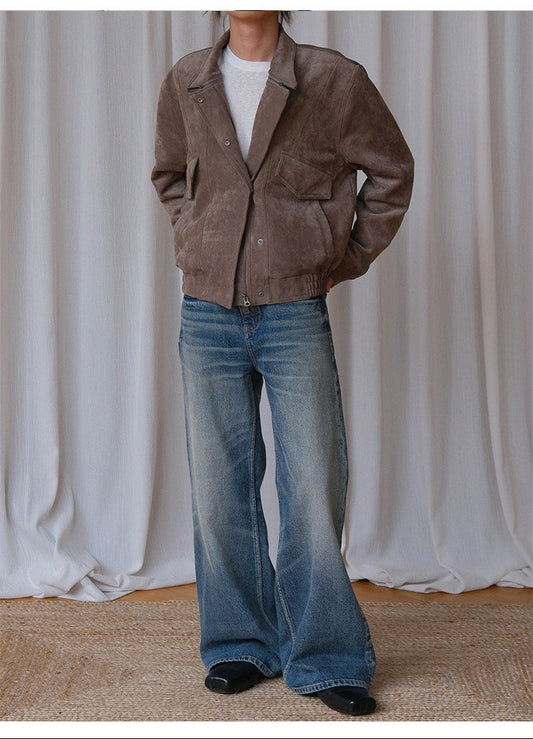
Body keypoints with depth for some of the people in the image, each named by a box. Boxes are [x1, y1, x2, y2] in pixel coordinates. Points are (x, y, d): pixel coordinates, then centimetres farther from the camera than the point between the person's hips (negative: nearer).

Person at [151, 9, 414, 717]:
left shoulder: (335, 80, -1)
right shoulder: (185, 83, 7)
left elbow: (392, 170, 10)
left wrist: (352, 258, 6)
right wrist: (201, 243, 12)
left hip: (296, 317, -2)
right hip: (207, 315, 3)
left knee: (314, 487, -1)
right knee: (219, 490, 7)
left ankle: (325, 658, 13)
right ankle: (240, 644, 23)